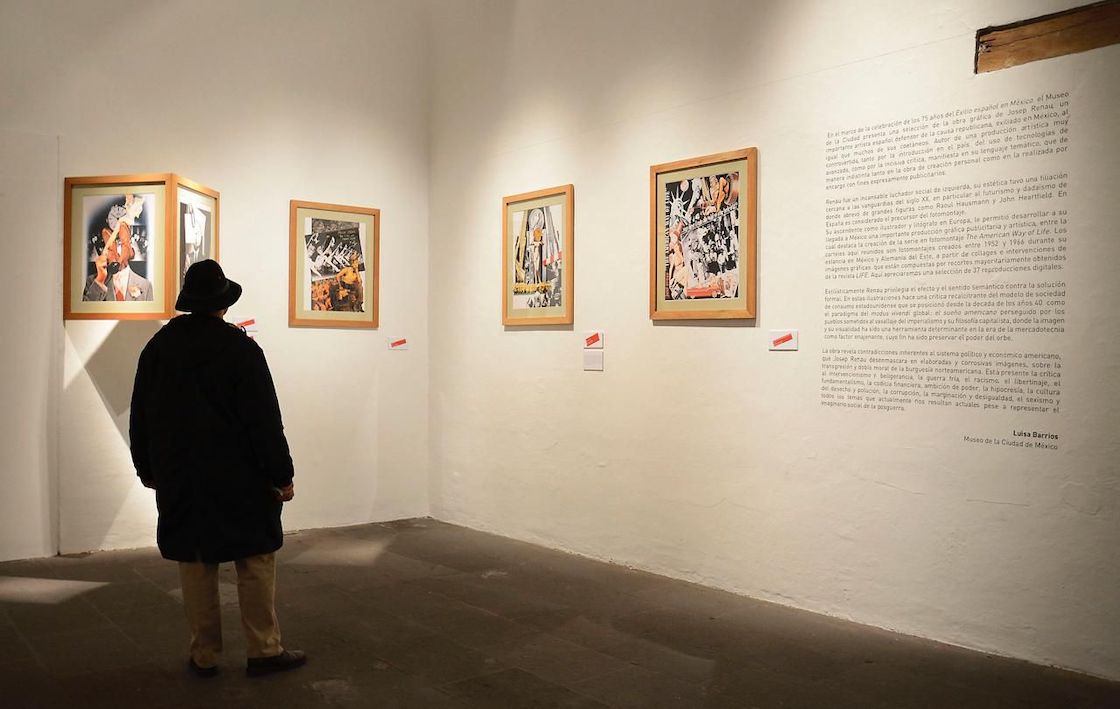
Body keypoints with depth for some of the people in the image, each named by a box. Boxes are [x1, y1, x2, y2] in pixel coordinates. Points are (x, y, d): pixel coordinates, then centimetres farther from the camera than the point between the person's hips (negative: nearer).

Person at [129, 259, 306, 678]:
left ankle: (204, 655, 16)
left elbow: (140, 419, 14)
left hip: (179, 480, 5)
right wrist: (281, 475, -7)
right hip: (238, 481, -5)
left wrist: (148, 469, 24)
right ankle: (264, 651, 9)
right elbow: (264, 420, -13)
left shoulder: (157, 348, 6)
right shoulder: (240, 349, -11)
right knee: (255, 563, 4)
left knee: (195, 565, 10)